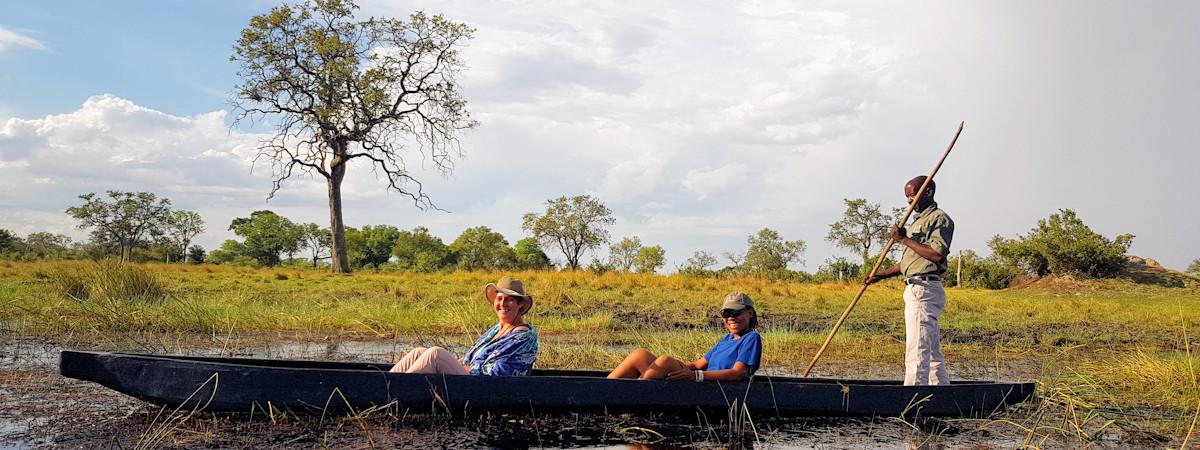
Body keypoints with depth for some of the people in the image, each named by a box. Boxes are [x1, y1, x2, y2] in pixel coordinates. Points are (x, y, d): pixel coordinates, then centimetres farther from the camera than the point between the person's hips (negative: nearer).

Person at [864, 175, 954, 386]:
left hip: (924, 291, -10)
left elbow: (937, 254, -22)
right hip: (916, 290, 10)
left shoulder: (940, 218, -7)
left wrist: (904, 240, -15)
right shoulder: (919, 221, 24)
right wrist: (880, 275, 17)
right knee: (933, 353, 12)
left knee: (917, 351, -12)